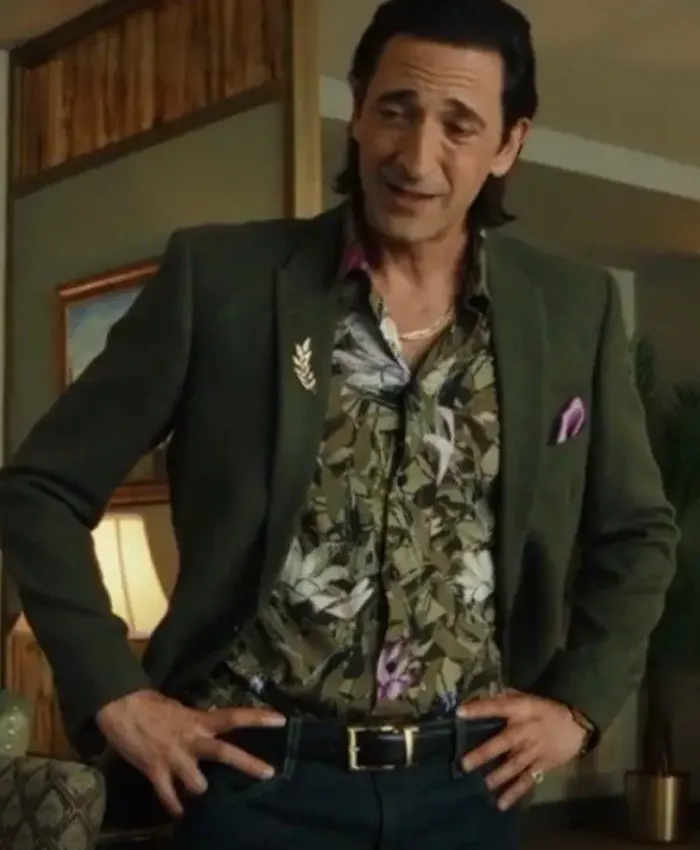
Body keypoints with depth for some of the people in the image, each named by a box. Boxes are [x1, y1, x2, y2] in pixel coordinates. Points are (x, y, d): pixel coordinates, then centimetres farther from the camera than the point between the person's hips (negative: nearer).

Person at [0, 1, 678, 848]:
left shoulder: (575, 309, 0)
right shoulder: (219, 276, -8)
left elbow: (637, 532, 13)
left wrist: (580, 702, 3)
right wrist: (116, 696, -8)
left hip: (467, 781, 3)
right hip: (263, 772, -2)